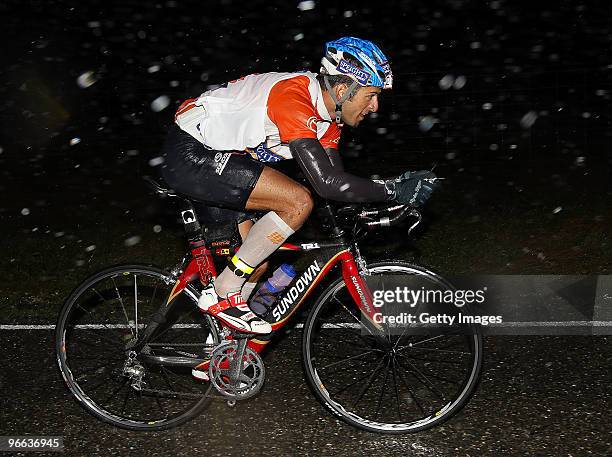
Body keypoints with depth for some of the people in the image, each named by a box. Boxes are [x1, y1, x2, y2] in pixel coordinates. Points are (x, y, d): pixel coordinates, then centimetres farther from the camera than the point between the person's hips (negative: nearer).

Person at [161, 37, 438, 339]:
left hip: (208, 158, 10)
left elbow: (336, 181, 5)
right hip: (190, 154, -10)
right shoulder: (295, 99, -26)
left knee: (257, 265, 9)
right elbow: (327, 183, -32)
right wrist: (394, 191, -23)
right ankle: (224, 294, -12)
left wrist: (397, 185, -6)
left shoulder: (326, 114, 4)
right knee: (298, 201, -22)